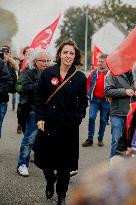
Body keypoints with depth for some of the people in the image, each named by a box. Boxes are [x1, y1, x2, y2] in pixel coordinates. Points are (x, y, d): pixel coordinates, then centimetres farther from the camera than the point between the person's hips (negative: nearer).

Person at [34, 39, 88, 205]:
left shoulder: (80, 77, 1)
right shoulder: (48, 73, 2)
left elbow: (83, 103, 4)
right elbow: (40, 98, 3)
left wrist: (75, 119, -7)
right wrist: (40, 118, -6)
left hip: (69, 127, 0)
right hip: (48, 123, 1)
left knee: (65, 162, 6)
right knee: (45, 159, 6)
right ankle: (50, 183, 38)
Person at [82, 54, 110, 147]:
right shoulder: (94, 72, 6)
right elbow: (89, 83, 15)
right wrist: (89, 93, 6)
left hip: (105, 100, -2)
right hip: (94, 99, 2)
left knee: (103, 120, 8)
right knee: (91, 118, -6)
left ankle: (100, 139, 19)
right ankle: (90, 139, 0)